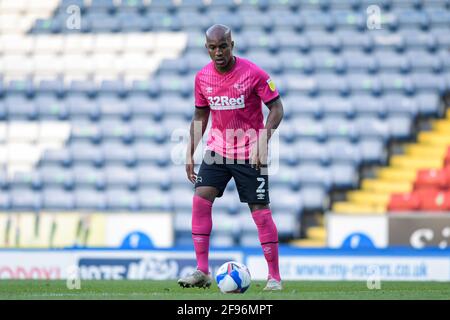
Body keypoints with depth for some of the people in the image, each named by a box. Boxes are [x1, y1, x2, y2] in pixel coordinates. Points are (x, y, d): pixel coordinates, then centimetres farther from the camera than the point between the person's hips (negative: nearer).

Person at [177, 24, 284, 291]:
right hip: (217, 149, 4)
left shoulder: (254, 73, -14)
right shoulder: (202, 77, 0)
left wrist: (263, 143, -22)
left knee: (260, 211, -4)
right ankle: (202, 272, -8)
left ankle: (274, 277, 6)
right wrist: (190, 153, 8)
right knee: (201, 198, -11)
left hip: (250, 153, -4)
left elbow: (276, 109, -10)